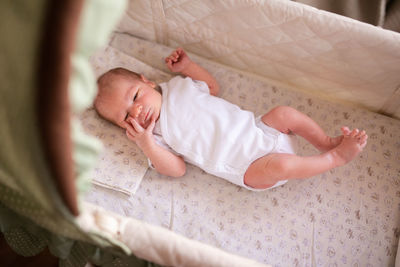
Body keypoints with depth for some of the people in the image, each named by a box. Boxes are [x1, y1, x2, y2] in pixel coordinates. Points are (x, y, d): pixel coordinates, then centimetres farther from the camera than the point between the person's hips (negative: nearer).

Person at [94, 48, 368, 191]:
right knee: (281, 165, -26)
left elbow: (213, 87, 19)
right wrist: (146, 144, -24)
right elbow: (177, 169, -13)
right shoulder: (155, 136, -5)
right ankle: (335, 157, -4)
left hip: (254, 129, 6)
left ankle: (328, 141, 8)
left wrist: (186, 64, 10)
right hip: (246, 167, -5)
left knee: (284, 113, -12)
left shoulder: (177, 86, 7)